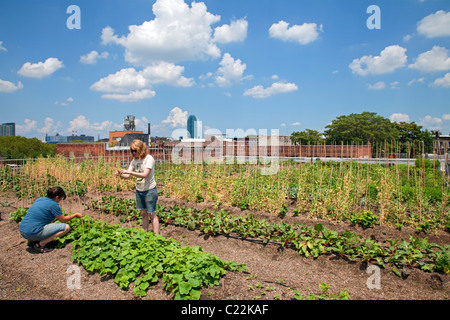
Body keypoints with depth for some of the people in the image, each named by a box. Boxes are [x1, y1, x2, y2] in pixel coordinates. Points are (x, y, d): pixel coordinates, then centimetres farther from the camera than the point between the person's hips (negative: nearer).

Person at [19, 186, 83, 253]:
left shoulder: (40, 199, 12)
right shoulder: (53, 204, -10)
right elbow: (63, 220, 1)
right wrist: (75, 215, 16)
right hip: (33, 233, -9)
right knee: (66, 227, -7)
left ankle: (32, 241, 15)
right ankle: (40, 244, -8)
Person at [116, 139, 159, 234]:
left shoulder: (149, 158, -15)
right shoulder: (134, 160, 5)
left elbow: (145, 175, -26)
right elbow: (127, 175, 4)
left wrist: (128, 172, -31)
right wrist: (120, 175, -18)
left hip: (149, 190, -6)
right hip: (139, 190, 6)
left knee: (152, 214, -1)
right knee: (143, 213, 14)